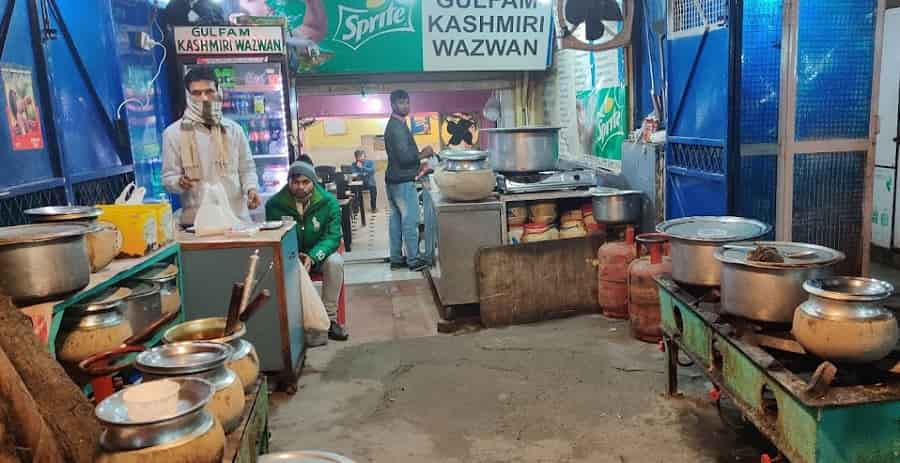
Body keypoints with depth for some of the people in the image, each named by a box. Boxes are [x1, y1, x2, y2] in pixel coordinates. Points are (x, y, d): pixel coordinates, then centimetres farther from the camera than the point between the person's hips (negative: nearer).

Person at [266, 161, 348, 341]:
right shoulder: (274, 204, -10)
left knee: (335, 262, -31)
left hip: (318, 254, 0)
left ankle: (329, 318, -19)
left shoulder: (329, 202, -10)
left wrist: (313, 257, -32)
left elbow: (332, 236, -13)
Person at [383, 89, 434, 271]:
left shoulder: (393, 125, 15)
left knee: (396, 219, 11)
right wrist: (423, 154, -10)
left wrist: (418, 157, 20)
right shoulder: (398, 127, -16)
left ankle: (396, 259, 17)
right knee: (410, 220, -5)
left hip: (393, 180, 10)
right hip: (403, 181, -10)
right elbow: (404, 157, -22)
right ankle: (413, 260, 1)